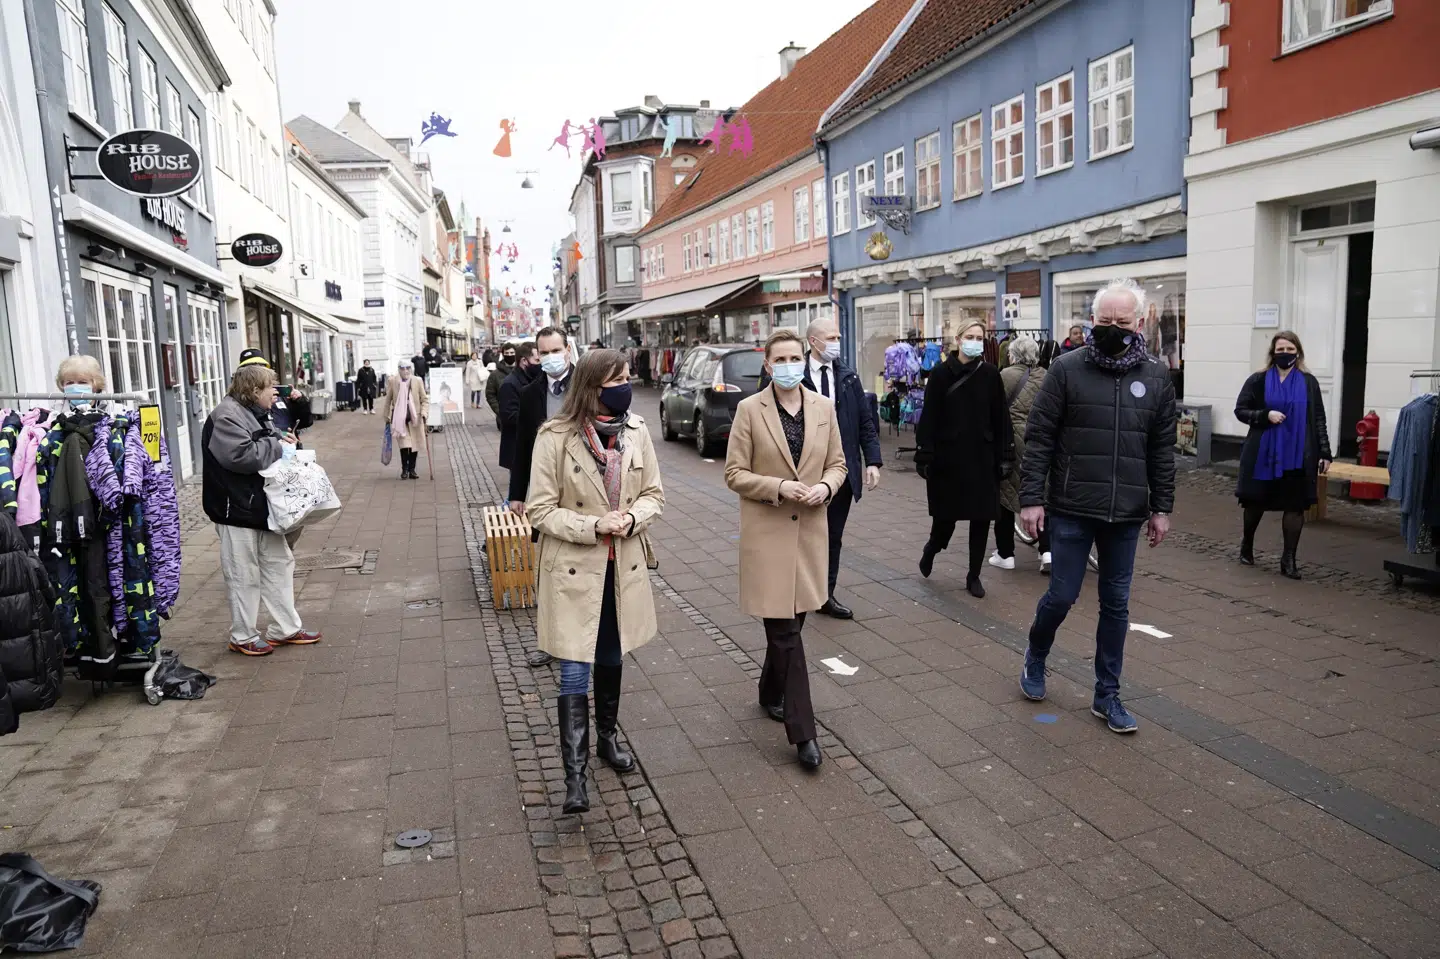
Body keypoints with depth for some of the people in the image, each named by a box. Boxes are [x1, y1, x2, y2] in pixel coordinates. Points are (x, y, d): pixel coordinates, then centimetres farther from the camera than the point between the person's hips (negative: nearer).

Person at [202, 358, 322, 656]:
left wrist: (281, 441, 5)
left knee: (279, 564, 14)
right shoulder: (226, 416, -17)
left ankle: (285, 628, 25)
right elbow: (239, 455, -29)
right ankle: (243, 636, 17)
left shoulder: (256, 413, 14)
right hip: (237, 509, -10)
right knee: (244, 576, 2)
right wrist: (277, 447, -16)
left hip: (263, 505, 10)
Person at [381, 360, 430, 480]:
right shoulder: (393, 381, -2)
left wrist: (424, 413, -12)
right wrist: (387, 416, 11)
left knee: (415, 444, 6)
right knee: (404, 444, -9)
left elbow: (425, 399, 2)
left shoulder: (418, 381, -2)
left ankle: (412, 470, 18)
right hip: (399, 418, -1)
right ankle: (404, 469, 5)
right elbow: (388, 400, 9)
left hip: (415, 417, 1)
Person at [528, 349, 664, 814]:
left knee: (611, 660, 20)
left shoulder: (636, 431, -2)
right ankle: (575, 774, 4)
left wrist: (632, 518, -15)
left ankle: (606, 738, 41)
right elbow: (541, 511, -10)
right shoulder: (555, 437, -14)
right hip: (574, 570, -4)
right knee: (575, 672, -4)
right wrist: (595, 525, -22)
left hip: (623, 567, 5)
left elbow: (653, 493, 6)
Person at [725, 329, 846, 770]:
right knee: (785, 629, -4)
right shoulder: (750, 409, -5)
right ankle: (802, 730, 2)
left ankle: (771, 693, 40)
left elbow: (837, 464, 12)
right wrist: (778, 487, -18)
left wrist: (825, 486, -10)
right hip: (767, 531, -4)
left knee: (789, 622, 16)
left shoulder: (824, 407, 5)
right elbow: (735, 473, -4)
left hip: (810, 529, 4)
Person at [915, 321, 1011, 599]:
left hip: (982, 458, 2)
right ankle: (931, 550, 37)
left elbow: (1000, 419, 4)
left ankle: (974, 575, 18)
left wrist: (1004, 456, 1)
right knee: (945, 517, 5)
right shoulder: (941, 374, -4)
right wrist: (924, 456, -9)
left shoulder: (990, 375, 3)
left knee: (981, 518, 4)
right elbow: (929, 418, -5)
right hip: (948, 457, -2)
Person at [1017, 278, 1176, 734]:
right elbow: (1039, 438, -6)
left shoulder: (1156, 377, 5)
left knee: (1116, 604, 10)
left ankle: (1107, 694, 23)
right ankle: (1035, 659, 32)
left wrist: (1162, 507, 7)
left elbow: (1162, 449, 9)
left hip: (1126, 514, 3)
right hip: (1071, 510, -3)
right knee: (1061, 595, 3)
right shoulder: (1067, 369, -5)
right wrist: (1031, 498, -11)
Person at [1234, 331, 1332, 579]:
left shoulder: (1309, 382, 4)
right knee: (1255, 502, 10)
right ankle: (1247, 545, 33)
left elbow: (1319, 420, 4)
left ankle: (1288, 559, 10)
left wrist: (1324, 453, -1)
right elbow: (1240, 410, 2)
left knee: (1295, 506, 1)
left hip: (1297, 455, 1)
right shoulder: (1258, 380, 0)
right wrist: (1265, 415, -16)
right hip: (1263, 453, -1)